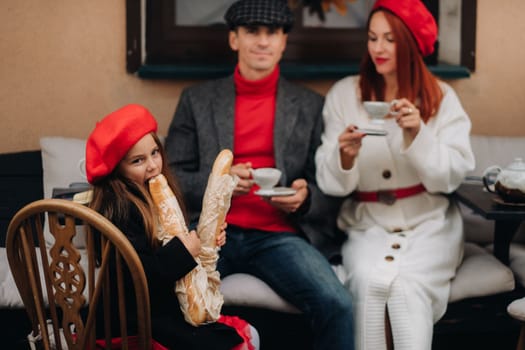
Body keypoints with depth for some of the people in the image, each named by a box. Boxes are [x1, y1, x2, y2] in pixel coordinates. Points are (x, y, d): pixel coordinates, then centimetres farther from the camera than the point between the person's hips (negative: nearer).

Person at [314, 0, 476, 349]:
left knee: (406, 285, -29)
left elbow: (452, 176, -6)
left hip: (429, 223, 0)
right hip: (368, 224, 1)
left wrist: (417, 135, -20)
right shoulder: (344, 93, 2)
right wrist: (344, 157, -25)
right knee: (368, 281, -29)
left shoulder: (441, 97, 2)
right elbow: (330, 182, -3)